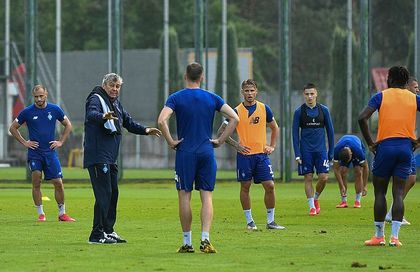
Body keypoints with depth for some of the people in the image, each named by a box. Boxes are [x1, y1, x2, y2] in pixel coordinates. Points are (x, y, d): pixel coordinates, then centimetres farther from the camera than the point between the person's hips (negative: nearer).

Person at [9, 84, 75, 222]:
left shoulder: (55, 109, 2)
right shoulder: (27, 112, -2)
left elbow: (68, 125, 17)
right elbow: (13, 128, 9)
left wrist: (61, 142, 7)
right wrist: (24, 142, 1)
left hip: (50, 152, 1)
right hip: (34, 153, -1)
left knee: (58, 183, -1)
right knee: (36, 182, -8)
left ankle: (62, 213, 10)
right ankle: (40, 214, 1)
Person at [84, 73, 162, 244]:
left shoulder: (116, 103, 19)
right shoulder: (96, 99, -9)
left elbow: (128, 122, 31)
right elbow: (91, 114, -32)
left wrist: (145, 130, 20)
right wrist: (103, 116, -53)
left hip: (110, 158, 10)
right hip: (98, 157, -10)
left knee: (113, 193, 13)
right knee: (104, 193, -13)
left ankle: (108, 231, 21)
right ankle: (97, 235, -12)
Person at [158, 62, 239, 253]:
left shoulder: (176, 98, -2)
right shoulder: (212, 98, 6)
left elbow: (161, 120, -16)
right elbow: (234, 118, 2)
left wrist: (170, 141, -5)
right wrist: (220, 140, 5)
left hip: (185, 153, -2)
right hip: (207, 152, 2)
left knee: (184, 197, 5)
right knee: (207, 197, 2)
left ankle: (187, 243, 7)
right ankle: (205, 239, -11)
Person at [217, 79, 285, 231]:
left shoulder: (264, 109, 5)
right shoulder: (236, 111, -3)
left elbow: (275, 128, 19)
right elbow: (221, 131, 3)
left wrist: (272, 146, 8)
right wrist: (235, 145, -6)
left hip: (262, 154, 2)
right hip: (244, 155, -2)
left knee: (269, 186, -4)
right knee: (245, 187, 3)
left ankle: (270, 221, 6)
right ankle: (249, 221, 13)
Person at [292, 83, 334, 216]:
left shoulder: (324, 110, 4)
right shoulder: (299, 111, 0)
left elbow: (330, 131, 9)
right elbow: (295, 133, 1)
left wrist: (331, 151, 6)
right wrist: (297, 154, -6)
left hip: (321, 150, 1)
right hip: (306, 150, -1)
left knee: (323, 177, -7)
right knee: (308, 178, -2)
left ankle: (316, 198, 19)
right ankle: (312, 206, 7)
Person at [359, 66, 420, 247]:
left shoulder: (381, 96, 4)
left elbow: (362, 118, -9)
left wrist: (370, 143, -2)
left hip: (385, 146, -2)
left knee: (380, 192, 8)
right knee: (398, 193, 2)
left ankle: (379, 236, 9)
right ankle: (394, 237, -7)